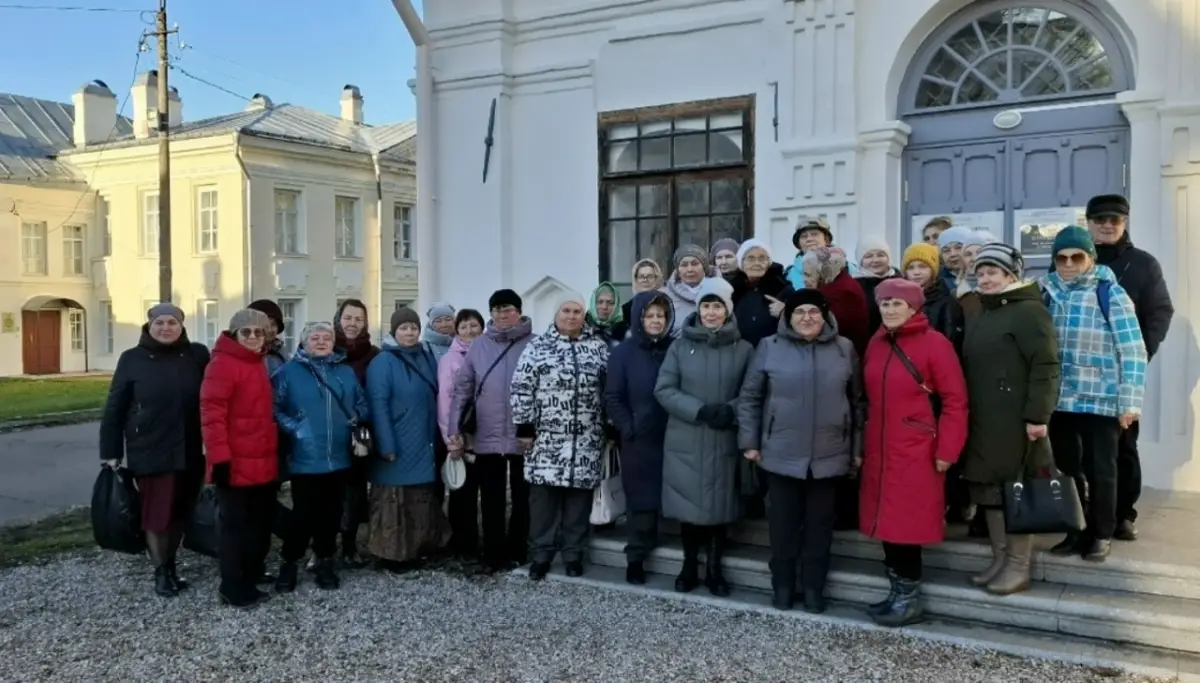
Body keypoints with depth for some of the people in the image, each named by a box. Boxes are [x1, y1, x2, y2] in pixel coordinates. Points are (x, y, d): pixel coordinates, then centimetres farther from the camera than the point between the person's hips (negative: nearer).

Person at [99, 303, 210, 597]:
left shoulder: (198, 356, 2)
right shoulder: (132, 359, -1)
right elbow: (114, 409, 1)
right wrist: (111, 452, -1)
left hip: (190, 452, 2)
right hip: (149, 452, -2)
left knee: (180, 511, 10)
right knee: (156, 513, 4)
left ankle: (171, 563, 29)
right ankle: (160, 571, 19)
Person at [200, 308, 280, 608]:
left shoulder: (258, 364, 15)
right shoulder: (222, 364, -13)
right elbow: (211, 414, -19)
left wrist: (274, 452, 20)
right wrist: (220, 457, -23)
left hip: (263, 463, 9)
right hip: (236, 464, -9)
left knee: (260, 524, 15)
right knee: (235, 526, 2)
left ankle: (250, 582, 28)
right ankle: (232, 588, 12)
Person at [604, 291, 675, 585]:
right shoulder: (623, 352, 1)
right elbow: (612, 397, -1)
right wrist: (628, 428, -9)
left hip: (673, 438, 1)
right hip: (638, 440, -1)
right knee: (641, 500, 5)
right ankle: (635, 559, 16)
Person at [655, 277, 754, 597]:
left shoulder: (743, 349, -1)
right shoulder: (680, 346, 0)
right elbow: (664, 390, -4)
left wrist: (731, 411, -17)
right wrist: (700, 410, -15)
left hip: (724, 441, 0)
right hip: (685, 441, 0)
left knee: (719, 505, 7)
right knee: (689, 504, 7)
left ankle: (714, 569, 23)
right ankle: (689, 566, 24)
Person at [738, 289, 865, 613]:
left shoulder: (844, 348, 4)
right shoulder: (770, 347, -1)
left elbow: (858, 401, 8)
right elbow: (749, 397, 3)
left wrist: (858, 448, 7)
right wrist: (749, 441, 0)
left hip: (829, 456, 1)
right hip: (782, 454, -1)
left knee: (820, 525, 11)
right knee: (783, 524, 9)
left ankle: (814, 589, 24)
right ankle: (782, 586, 23)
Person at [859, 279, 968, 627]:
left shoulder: (934, 343, -10)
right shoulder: (875, 344, 9)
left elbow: (955, 400, -10)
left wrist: (946, 451, -12)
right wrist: (863, 444, 13)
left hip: (916, 454, -6)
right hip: (879, 451, 6)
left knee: (908, 523, -1)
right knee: (888, 521, 11)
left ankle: (910, 597, 13)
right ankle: (898, 590, 24)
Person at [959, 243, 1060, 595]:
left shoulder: (1029, 311, -8)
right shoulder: (978, 318, 19)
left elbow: (1045, 367, -15)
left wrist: (1037, 416, -20)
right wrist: (966, 414, 17)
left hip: (1015, 422, -8)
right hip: (981, 422, 8)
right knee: (989, 490, 12)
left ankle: (1018, 566, 9)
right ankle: (999, 559, 22)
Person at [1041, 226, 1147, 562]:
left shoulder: (1110, 294, -7)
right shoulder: (1049, 293, 6)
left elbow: (1133, 351, -8)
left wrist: (1130, 402, -11)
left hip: (1100, 401, -4)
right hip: (1060, 400, 4)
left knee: (1099, 470, 8)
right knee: (1067, 468, 12)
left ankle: (1101, 534, 22)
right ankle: (1075, 530, 26)